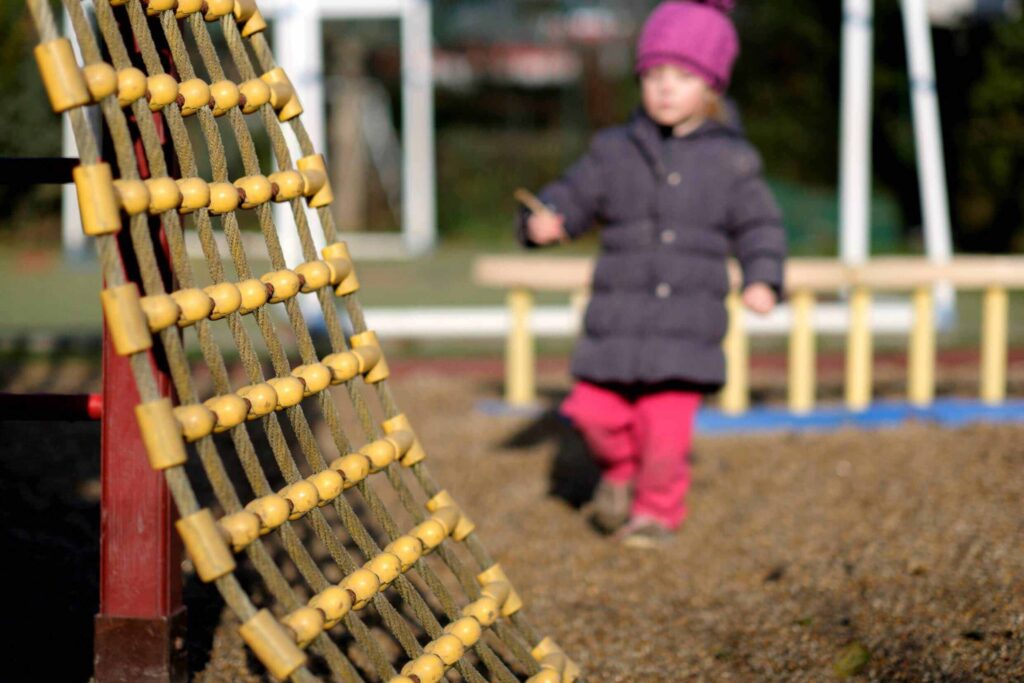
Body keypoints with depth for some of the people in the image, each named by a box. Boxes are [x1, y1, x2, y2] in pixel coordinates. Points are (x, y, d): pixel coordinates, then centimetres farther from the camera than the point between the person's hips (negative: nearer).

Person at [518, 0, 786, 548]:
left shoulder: (730, 161, 3)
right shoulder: (614, 153, 5)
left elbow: (759, 227, 6)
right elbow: (573, 197, 8)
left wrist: (762, 280, -9)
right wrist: (543, 222, -13)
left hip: (687, 329, -2)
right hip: (616, 321, 2)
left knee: (666, 429, -7)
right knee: (594, 412, 0)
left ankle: (656, 512, 17)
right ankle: (619, 472, 32)